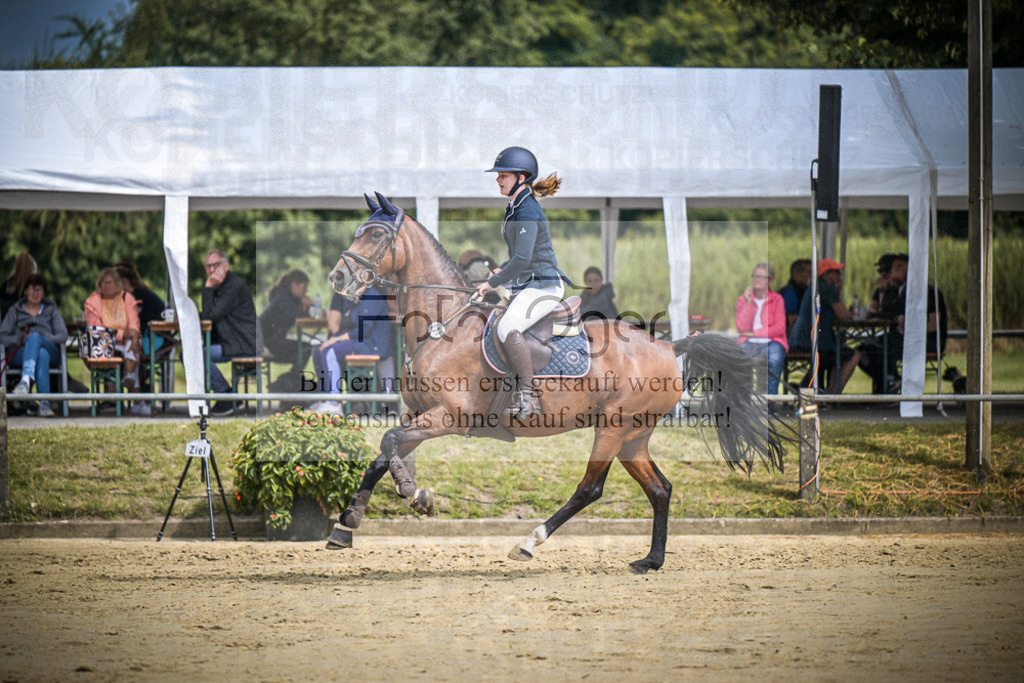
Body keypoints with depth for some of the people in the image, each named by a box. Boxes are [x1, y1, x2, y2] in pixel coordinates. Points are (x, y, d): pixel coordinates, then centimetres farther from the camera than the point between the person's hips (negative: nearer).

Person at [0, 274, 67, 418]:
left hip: (51, 352, 0)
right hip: (20, 354, 0)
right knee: (41, 354, -40)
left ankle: (26, 379, -62)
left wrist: (42, 338, -10)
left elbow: (63, 336, 9)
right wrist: (20, 339, -9)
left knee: (35, 336, -38)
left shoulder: (52, 311, 27)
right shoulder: (15, 311, 25)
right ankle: (44, 403, -59)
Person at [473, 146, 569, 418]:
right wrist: (501, 271, 14)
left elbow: (523, 258, -24)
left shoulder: (528, 211, -17)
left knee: (507, 327, -30)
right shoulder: (515, 209, 14)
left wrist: (493, 283, -17)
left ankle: (528, 395, -25)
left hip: (544, 285, -11)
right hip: (526, 286, 11)